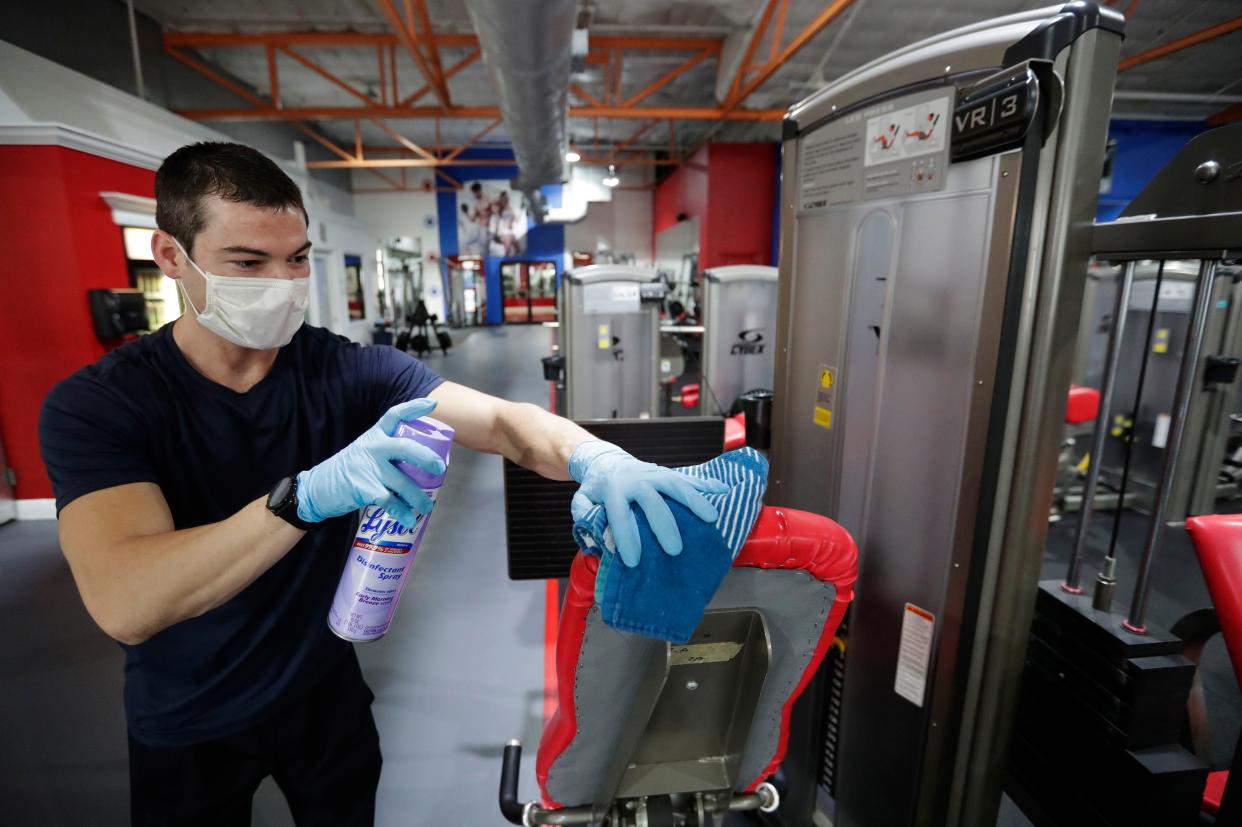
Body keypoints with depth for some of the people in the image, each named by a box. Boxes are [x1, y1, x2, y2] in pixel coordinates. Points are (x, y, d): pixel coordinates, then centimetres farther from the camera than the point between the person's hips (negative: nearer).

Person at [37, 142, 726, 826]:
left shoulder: (348, 372, -16)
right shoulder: (95, 406, -20)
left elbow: (500, 420, -26)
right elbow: (123, 603, -34)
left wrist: (593, 457, -47)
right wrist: (312, 493, -49)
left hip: (325, 689, 2)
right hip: (185, 728, -1)